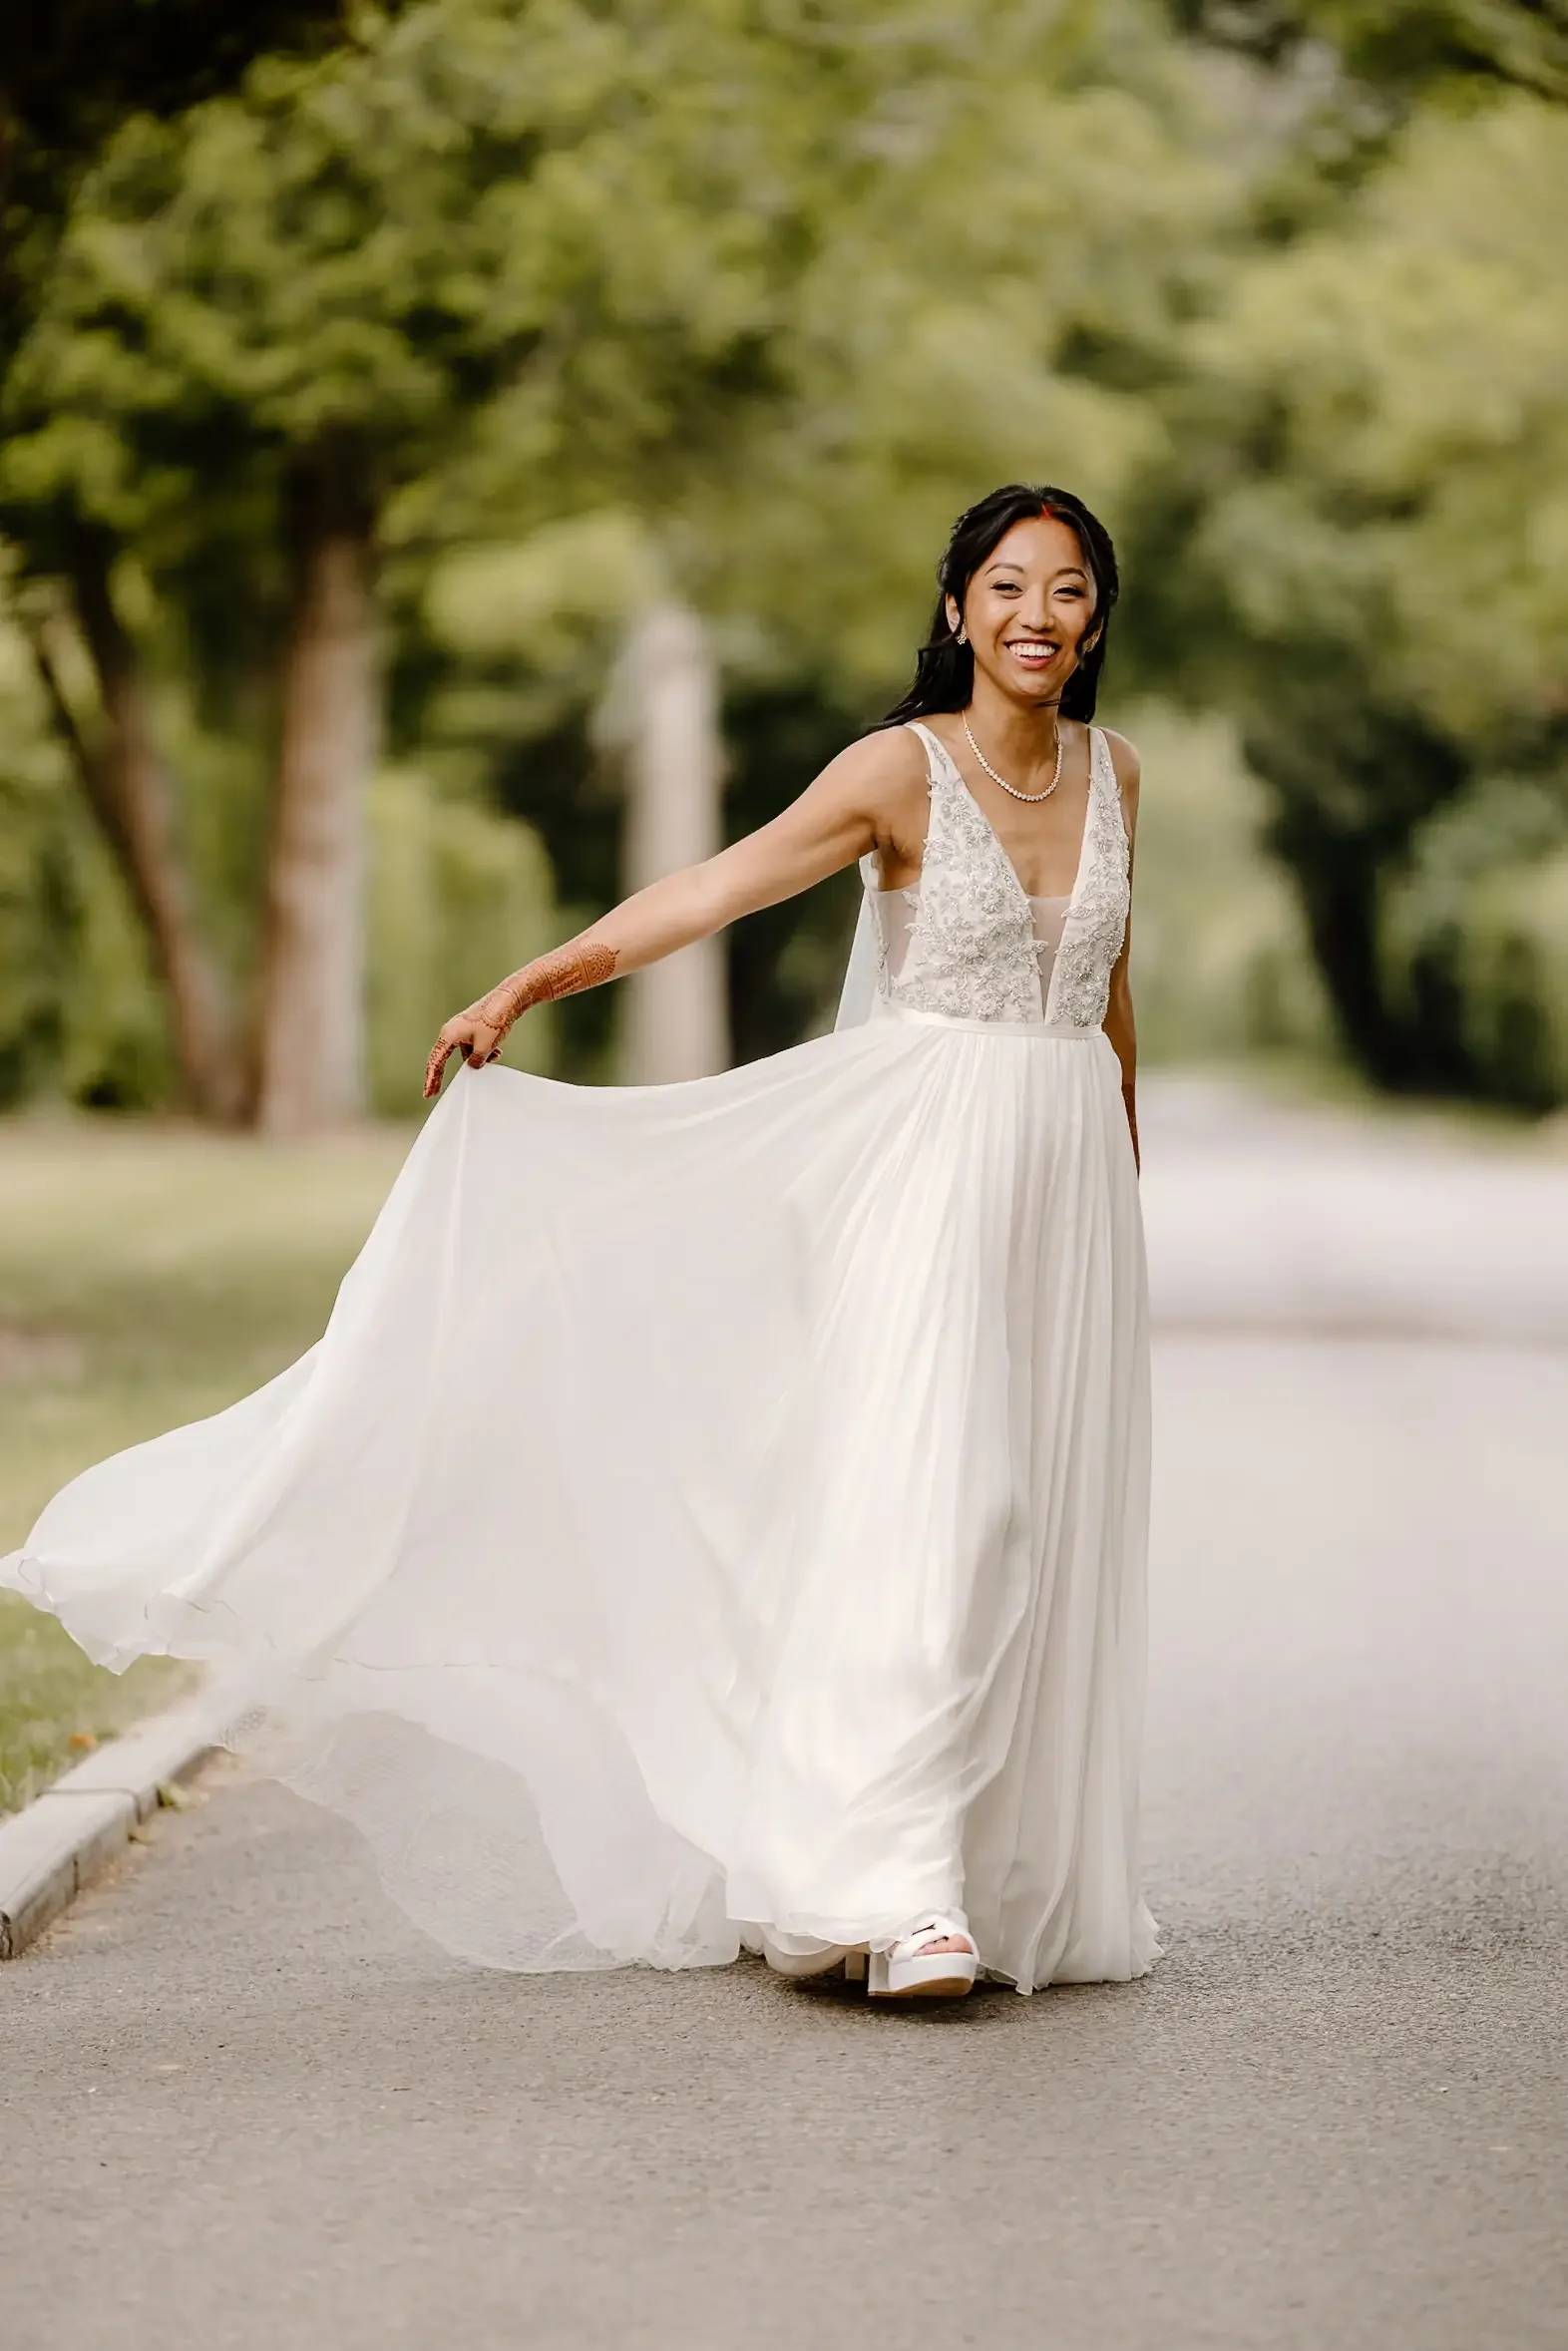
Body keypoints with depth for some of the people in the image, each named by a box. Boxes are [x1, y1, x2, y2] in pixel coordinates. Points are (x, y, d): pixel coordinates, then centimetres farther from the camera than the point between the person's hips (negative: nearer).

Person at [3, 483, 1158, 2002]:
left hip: (1069, 1176, 5)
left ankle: (1024, 1883, 10)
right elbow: (710, 891, -14)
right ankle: (896, 1887, -18)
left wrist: (1123, 1177, 25)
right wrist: (521, 988, -23)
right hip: (926, 1159, -5)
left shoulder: (1113, 772, 10)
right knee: (925, 1504, -15)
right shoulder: (902, 769, -7)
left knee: (1047, 1525, 4)